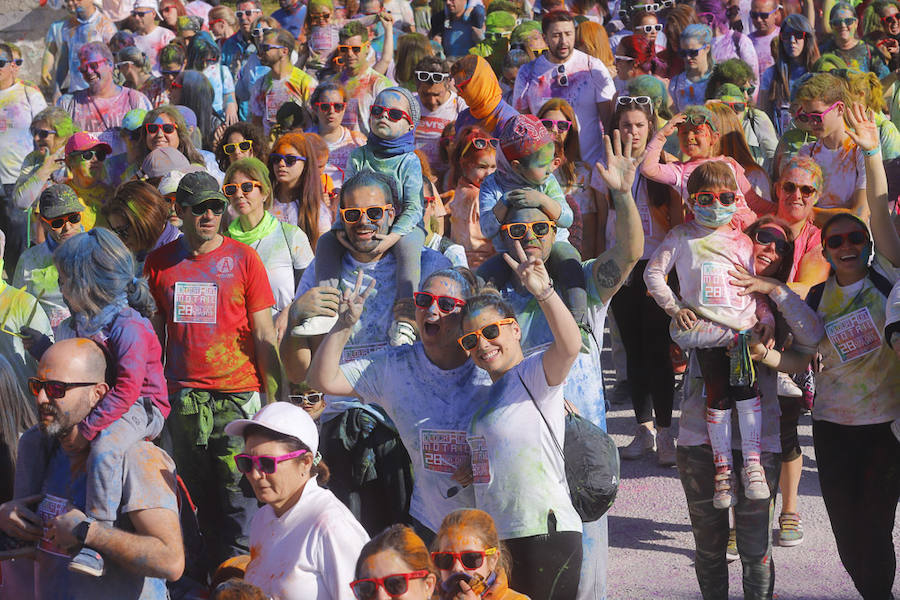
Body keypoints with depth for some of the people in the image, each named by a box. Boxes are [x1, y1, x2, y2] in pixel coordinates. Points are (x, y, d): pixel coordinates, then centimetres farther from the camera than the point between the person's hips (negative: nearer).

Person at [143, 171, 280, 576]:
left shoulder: (243, 258, 1)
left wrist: (274, 402, -5)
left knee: (238, 501, -6)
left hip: (238, 395, -3)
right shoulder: (159, 263, 8)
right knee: (198, 500, 8)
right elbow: (153, 335, 15)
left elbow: (264, 337, 1)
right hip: (183, 400, 3)